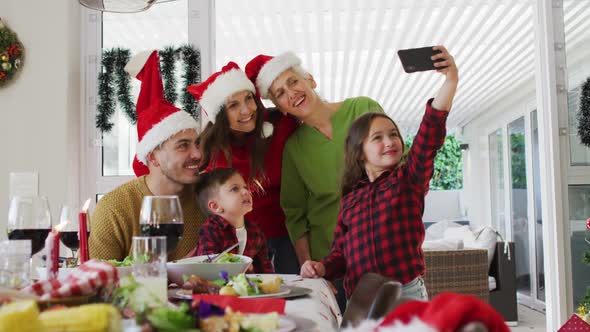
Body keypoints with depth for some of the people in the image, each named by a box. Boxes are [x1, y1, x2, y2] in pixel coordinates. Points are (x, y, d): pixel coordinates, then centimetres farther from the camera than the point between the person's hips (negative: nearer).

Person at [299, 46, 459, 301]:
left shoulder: (409, 178, 3)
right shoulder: (350, 197, 11)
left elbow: (431, 132, -12)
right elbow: (340, 253, 14)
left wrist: (451, 80, -22)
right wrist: (320, 268, -7)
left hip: (407, 293, -3)